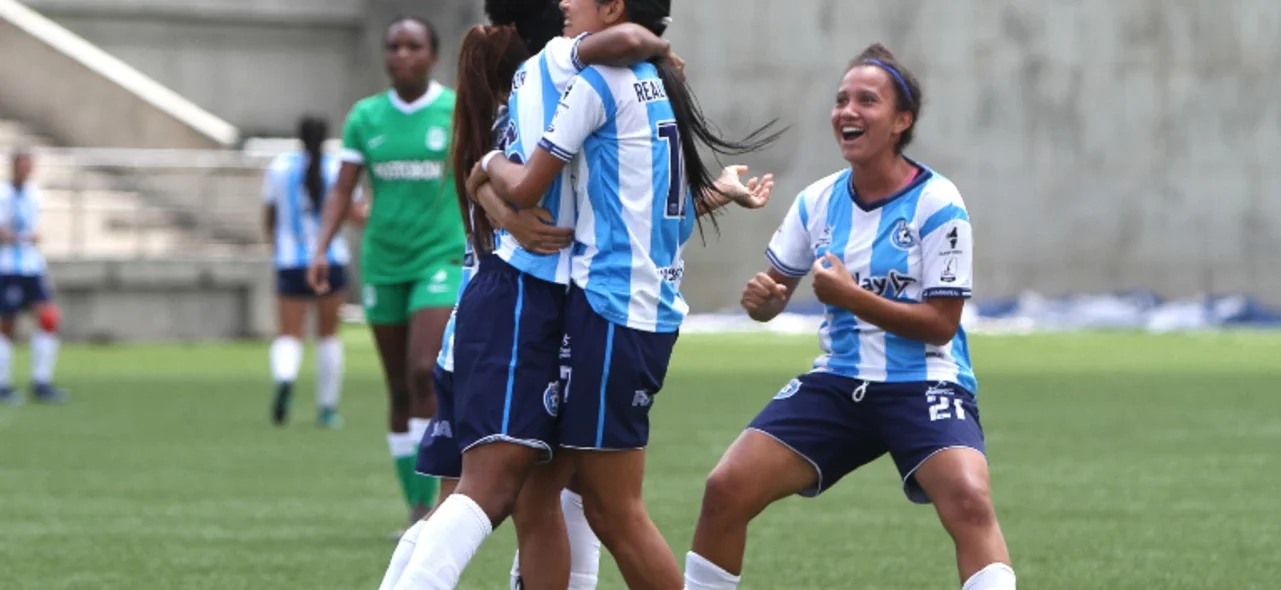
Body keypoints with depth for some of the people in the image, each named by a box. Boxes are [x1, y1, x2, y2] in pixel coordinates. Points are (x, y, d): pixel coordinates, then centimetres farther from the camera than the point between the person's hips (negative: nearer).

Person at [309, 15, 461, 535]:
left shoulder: (460, 112, -2)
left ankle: (427, 503, -17)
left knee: (425, 373, -20)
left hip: (442, 259, -3)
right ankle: (415, 510, 16)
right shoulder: (365, 117, 5)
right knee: (400, 390, 7)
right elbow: (342, 191, 3)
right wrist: (321, 250, -10)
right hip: (383, 265, 3)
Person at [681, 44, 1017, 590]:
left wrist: (851, 297, -22)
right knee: (726, 490, -8)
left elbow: (940, 323, -13)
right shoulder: (818, 202, 4)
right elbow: (774, 295, 14)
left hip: (923, 382, -5)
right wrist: (762, 297, -11)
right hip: (838, 381, 5)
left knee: (968, 499, -32)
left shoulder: (937, 204, -11)